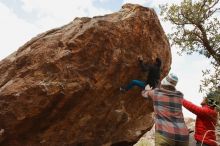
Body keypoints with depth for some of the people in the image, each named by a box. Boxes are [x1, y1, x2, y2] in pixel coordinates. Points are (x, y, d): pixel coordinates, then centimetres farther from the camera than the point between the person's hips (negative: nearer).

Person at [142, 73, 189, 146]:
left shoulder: (155, 92, 6)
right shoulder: (180, 95, 15)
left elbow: (144, 93, 28)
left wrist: (147, 89, 49)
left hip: (165, 134, -4)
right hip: (183, 135, 5)